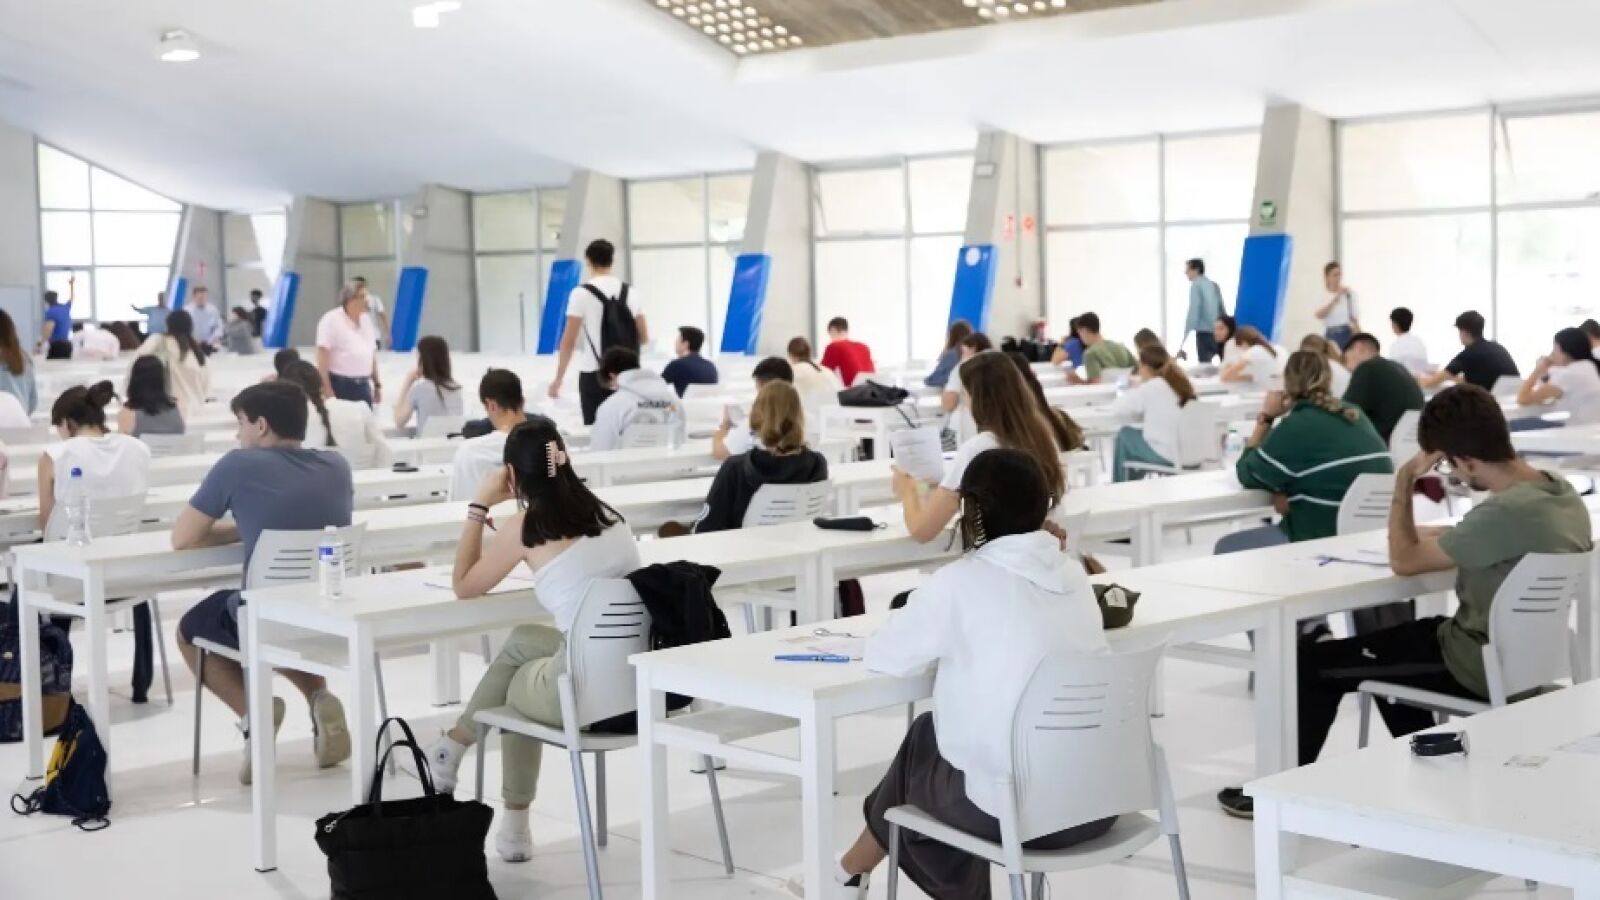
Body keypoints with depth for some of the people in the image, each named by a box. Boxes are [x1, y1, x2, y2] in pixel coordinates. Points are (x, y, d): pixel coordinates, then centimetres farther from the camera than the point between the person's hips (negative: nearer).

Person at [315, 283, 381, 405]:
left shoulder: (366, 320, 11)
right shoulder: (331, 320, -10)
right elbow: (323, 356, -14)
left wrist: (377, 384, 18)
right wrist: (326, 389, -20)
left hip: (363, 386, 7)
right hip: (339, 385, -7)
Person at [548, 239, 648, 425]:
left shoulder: (581, 293, -6)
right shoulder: (630, 292, 8)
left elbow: (569, 341, -8)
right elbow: (644, 338, 12)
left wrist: (558, 380, -2)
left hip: (594, 374, -4)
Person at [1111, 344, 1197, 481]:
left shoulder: (1151, 388, -11)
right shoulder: (1182, 382, 9)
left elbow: (1119, 409, -4)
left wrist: (1135, 391, 11)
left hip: (1166, 456, -7)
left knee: (1125, 434, 16)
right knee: (1143, 431, 29)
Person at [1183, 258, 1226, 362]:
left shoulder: (1196, 285, -6)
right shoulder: (1214, 285, 14)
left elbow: (1193, 311, -14)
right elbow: (1222, 309, 16)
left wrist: (1185, 336, -16)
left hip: (1204, 332, -7)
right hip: (1218, 332, 7)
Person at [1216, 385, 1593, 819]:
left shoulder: (1507, 511, -30)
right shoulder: (1563, 492, -3)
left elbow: (1404, 561, -19)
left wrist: (1403, 482, -13)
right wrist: (1440, 537, 7)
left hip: (1479, 667, -9)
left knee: (1313, 662, 1)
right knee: (1389, 640, 32)